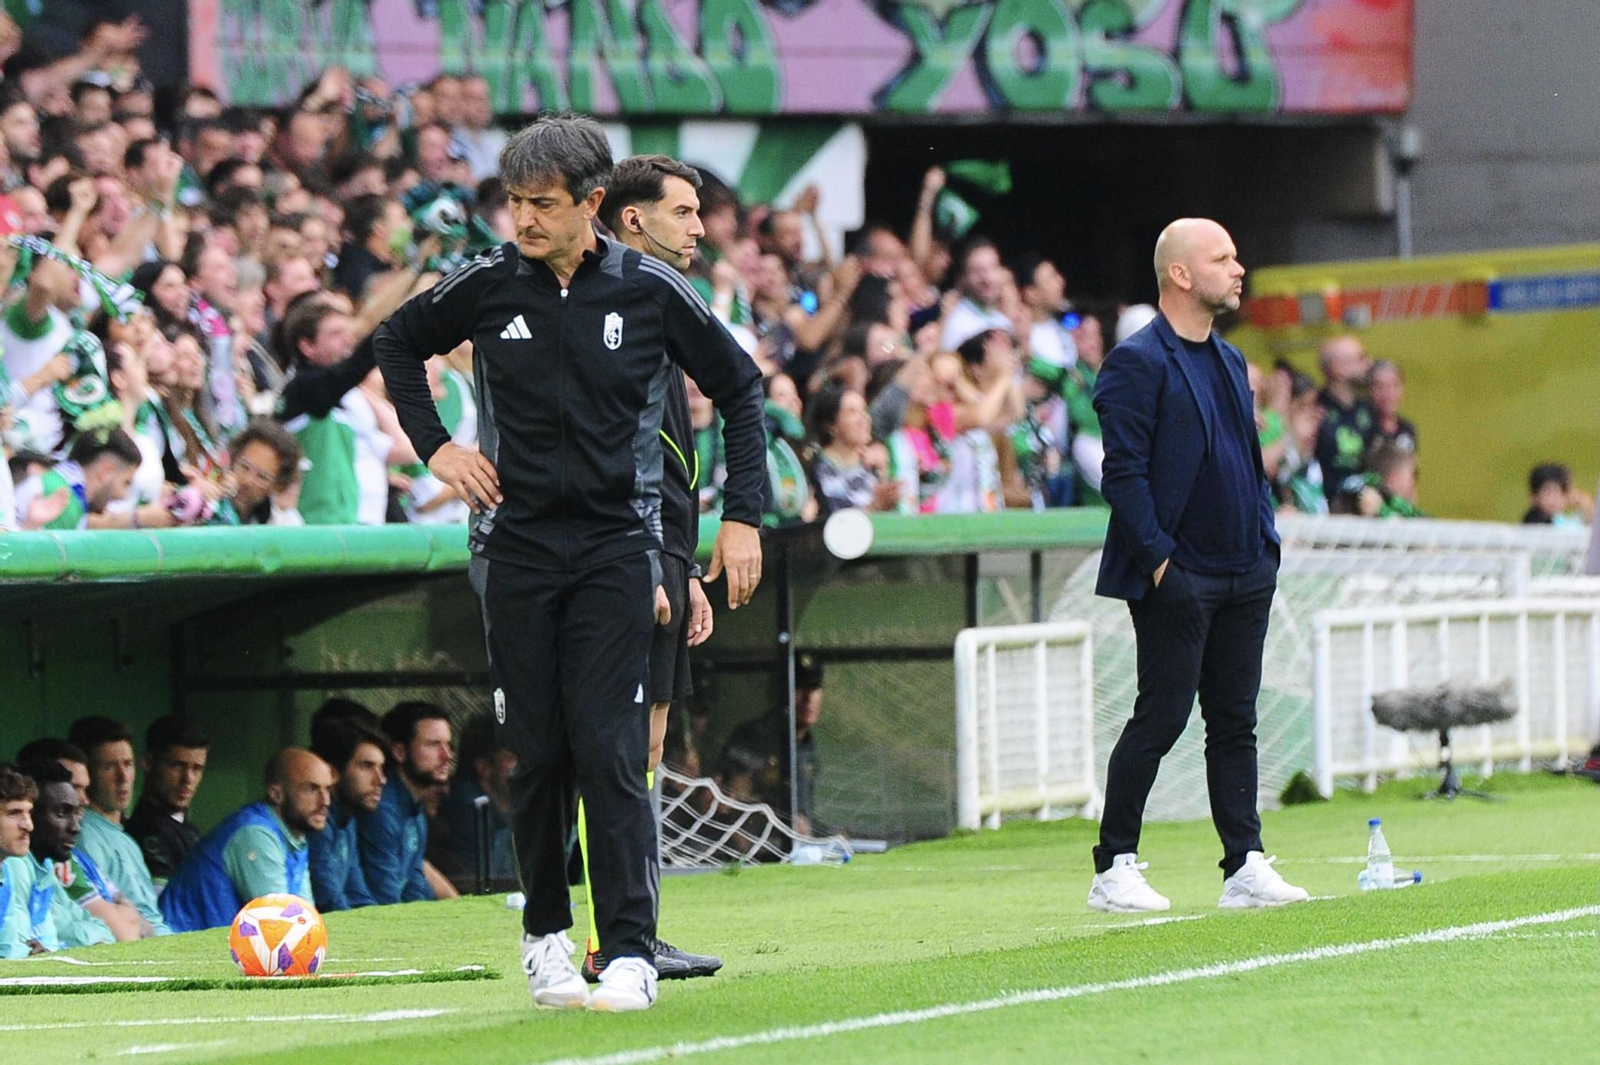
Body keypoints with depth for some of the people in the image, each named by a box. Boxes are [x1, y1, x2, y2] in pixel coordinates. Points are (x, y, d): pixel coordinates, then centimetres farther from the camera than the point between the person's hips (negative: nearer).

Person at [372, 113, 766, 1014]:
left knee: (610, 751, -11)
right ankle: (546, 936, 19)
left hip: (617, 543, -2)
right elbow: (399, 344, 19)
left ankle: (632, 953, -12)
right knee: (538, 753, 5)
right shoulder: (488, 288, 0)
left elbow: (741, 389, 8)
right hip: (517, 546, 2)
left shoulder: (651, 291, -4)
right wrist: (435, 445, 6)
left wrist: (744, 517, 3)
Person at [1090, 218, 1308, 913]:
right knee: (1160, 720, -5)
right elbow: (1123, 473, -14)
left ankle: (1246, 867, 9)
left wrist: (1267, 544, 11)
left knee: (1235, 723, 7)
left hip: (1245, 577, 8)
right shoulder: (1137, 363, -9)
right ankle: (1113, 871, 2)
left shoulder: (1228, 361, 17)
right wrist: (1158, 558, -17)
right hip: (1177, 580, -8)